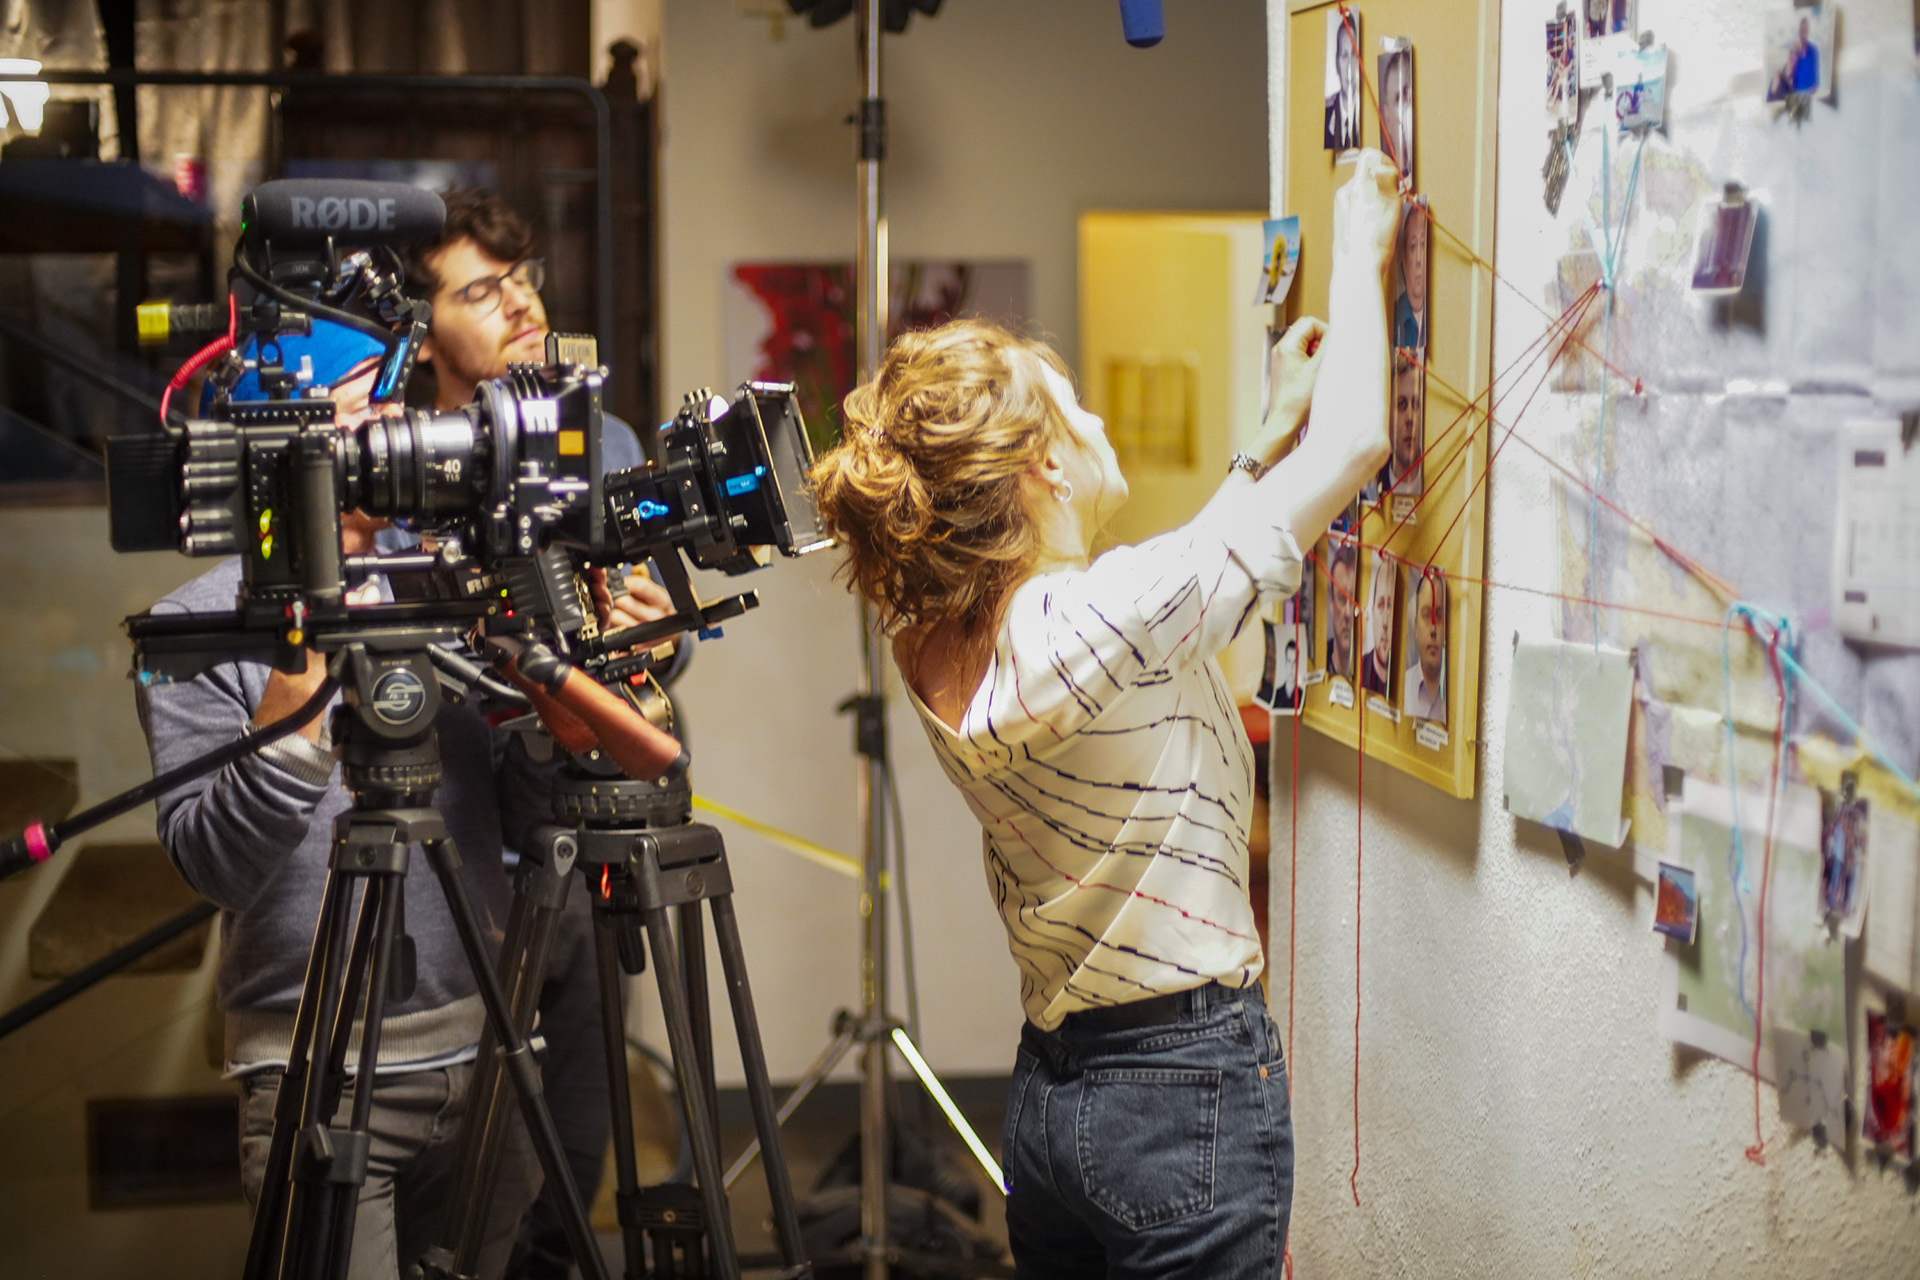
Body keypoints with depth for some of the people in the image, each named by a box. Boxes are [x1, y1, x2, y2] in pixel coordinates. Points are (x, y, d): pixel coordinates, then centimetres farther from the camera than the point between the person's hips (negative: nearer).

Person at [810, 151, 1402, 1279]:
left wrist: (1269, 440, 20)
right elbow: (1355, 441, -17)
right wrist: (1360, 251, -4)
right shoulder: (1099, 620, -23)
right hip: (1193, 1089, -8)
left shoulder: (940, 648, 1)